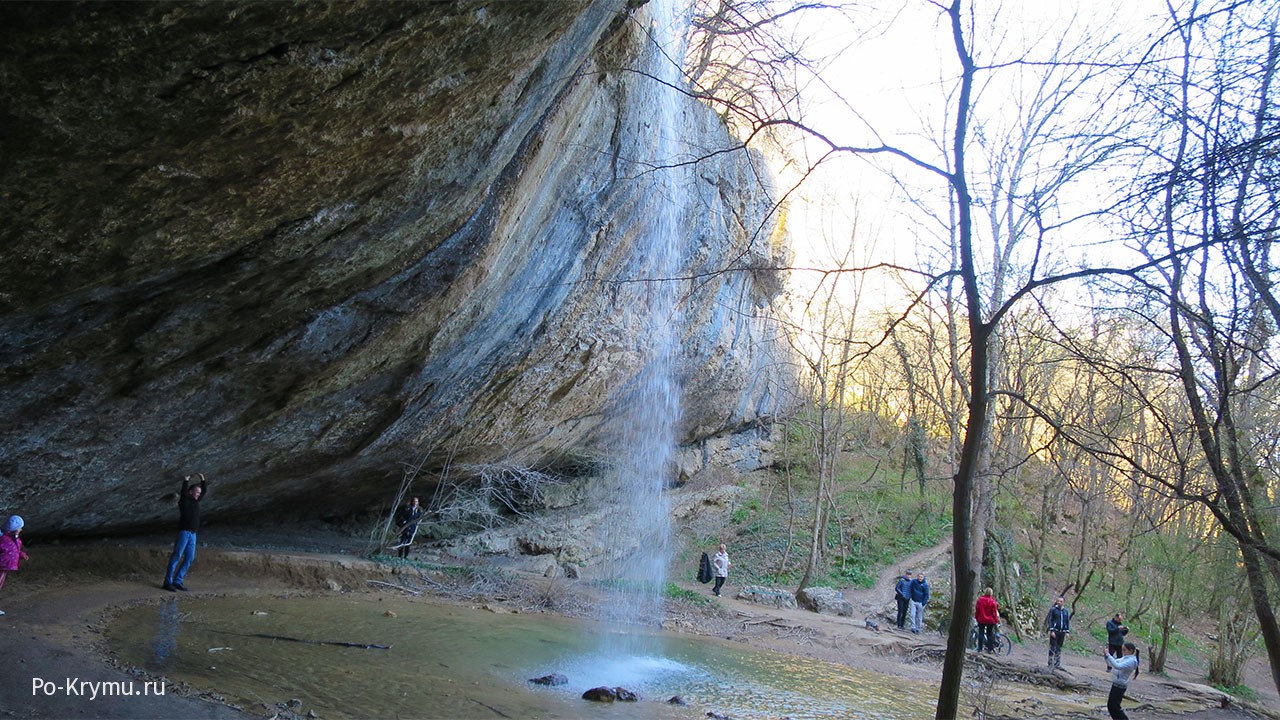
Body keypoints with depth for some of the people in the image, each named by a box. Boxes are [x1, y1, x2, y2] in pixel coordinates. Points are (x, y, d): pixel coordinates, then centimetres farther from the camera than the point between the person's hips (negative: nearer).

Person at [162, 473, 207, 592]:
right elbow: (183, 492, -22)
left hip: (193, 534, 7)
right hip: (184, 532, -7)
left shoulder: (195, 501, 16)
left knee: (190, 559, 6)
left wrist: (202, 479, 13)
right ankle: (168, 582, -4)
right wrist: (186, 481, -31)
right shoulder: (184, 500, -2)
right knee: (177, 556, -7)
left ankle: (177, 581, 11)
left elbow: (205, 491, 23)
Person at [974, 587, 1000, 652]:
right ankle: (990, 649, 8)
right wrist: (996, 620, 2)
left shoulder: (980, 600, -5)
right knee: (990, 634, 8)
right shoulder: (992, 601, -10)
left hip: (981, 620, 1)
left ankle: (980, 648, 6)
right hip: (990, 620, -1)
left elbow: (977, 610, -1)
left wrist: (976, 617, 10)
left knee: (981, 634, 7)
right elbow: (994, 612, -7)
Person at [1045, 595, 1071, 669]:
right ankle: (1051, 663, -1)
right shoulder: (1053, 609, -4)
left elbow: (1068, 621, 14)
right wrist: (1052, 630, -12)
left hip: (1062, 632, 4)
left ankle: (1057, 664, 18)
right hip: (1054, 631, -4)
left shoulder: (1066, 611, 9)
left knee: (1059, 648, 11)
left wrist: (1067, 632, 7)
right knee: (1052, 648, -5)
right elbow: (1050, 620, -5)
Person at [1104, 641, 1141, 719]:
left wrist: (1108, 655, -32)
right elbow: (1110, 664, 14)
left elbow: (1118, 666, -33)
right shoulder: (1125, 658, 11)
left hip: (1120, 686, -9)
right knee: (1110, 706, 13)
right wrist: (1107, 654, -3)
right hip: (1116, 684, 9)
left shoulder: (1131, 661, -17)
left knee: (1113, 707, -3)